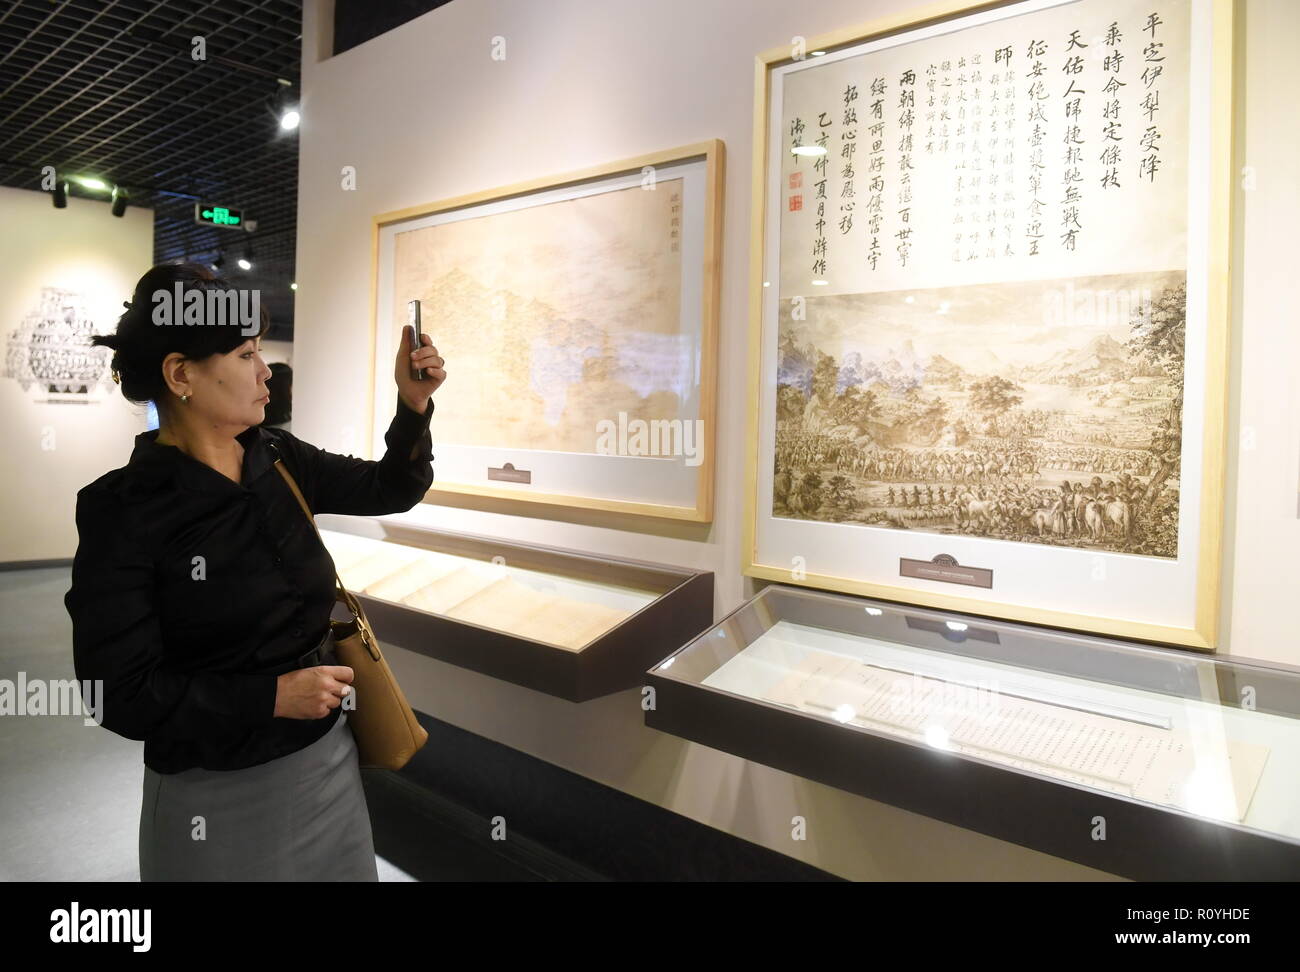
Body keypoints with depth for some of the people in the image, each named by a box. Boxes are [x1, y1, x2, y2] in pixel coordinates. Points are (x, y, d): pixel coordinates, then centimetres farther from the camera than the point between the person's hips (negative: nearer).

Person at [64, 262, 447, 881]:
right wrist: (271, 697, -21)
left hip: (328, 756, 6)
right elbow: (119, 691, -16)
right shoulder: (124, 510, -17)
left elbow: (391, 490, 9)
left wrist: (414, 406, -7)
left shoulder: (280, 460, -2)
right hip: (215, 794, -5)